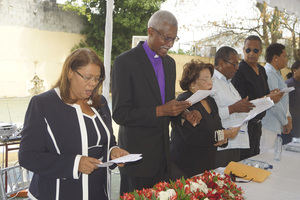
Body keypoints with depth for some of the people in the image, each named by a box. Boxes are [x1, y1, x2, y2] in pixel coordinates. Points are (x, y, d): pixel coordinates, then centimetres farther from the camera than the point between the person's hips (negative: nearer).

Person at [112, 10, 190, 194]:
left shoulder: (170, 63, 11)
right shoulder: (126, 62, -12)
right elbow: (120, 114, -16)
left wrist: (181, 111, -2)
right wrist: (159, 111, -23)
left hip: (163, 150, 7)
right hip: (137, 151, -6)